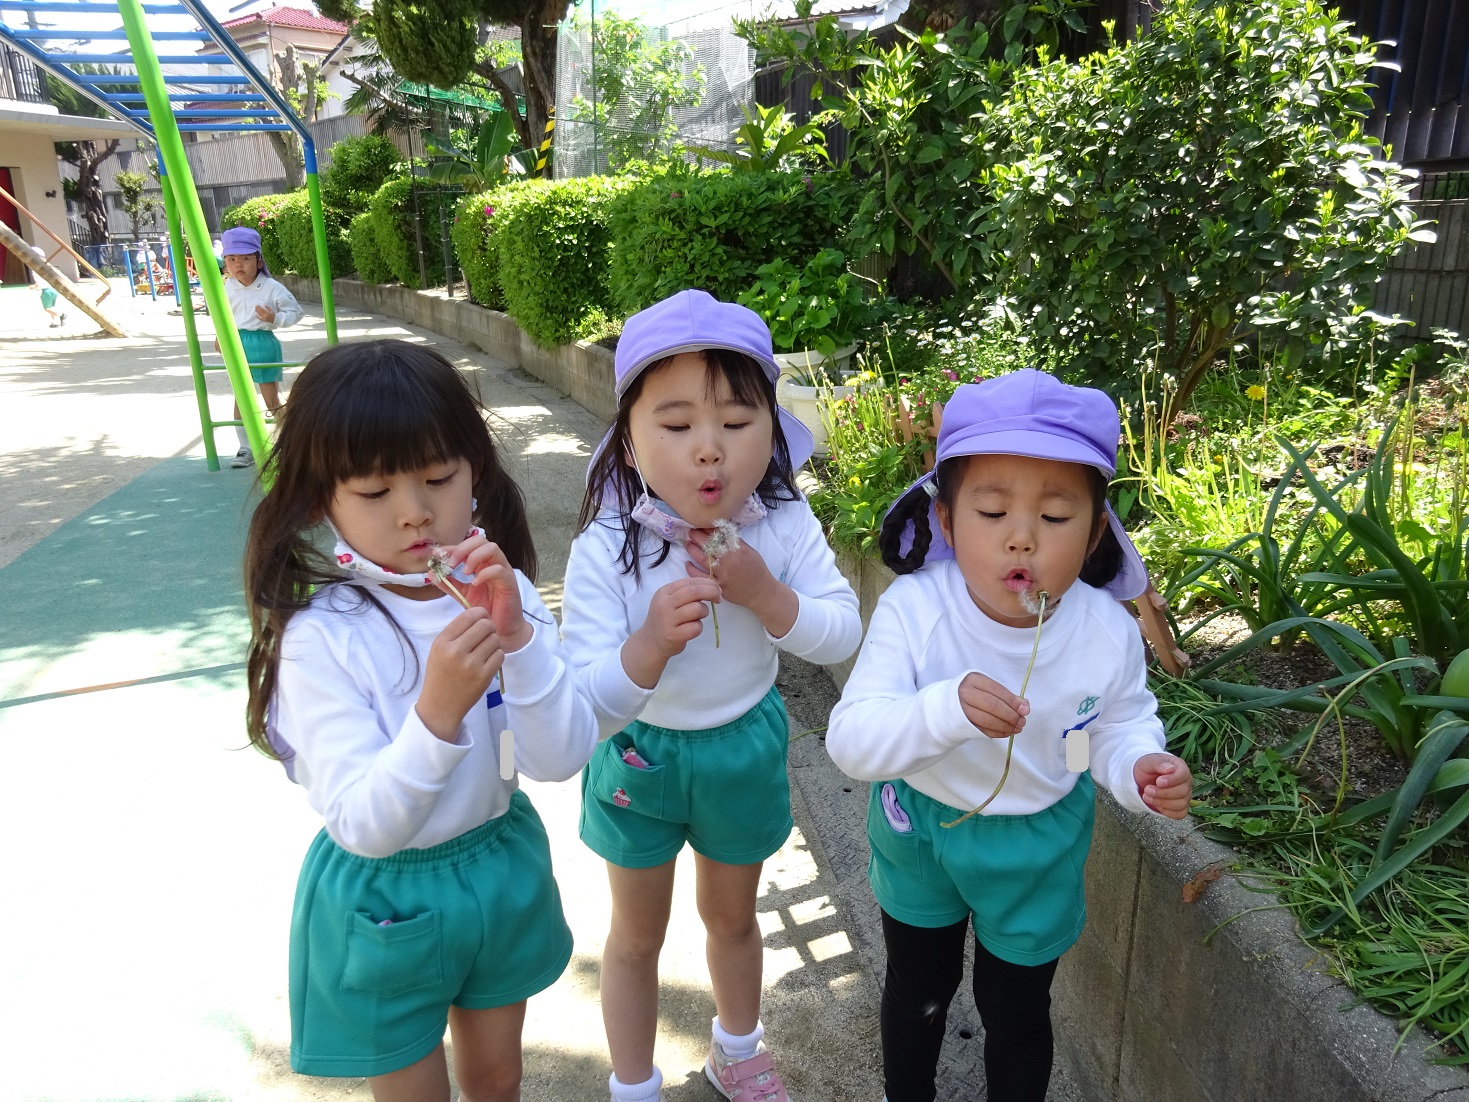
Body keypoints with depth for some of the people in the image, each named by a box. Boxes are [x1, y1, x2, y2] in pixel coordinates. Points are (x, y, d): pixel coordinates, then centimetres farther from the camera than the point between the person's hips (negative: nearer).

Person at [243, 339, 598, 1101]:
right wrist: (437, 711, -42)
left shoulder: (503, 594, -12)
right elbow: (364, 827, -26)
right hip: (384, 902, -3)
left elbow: (561, 761, -19)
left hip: (502, 872, 4)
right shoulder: (320, 638, -22)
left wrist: (517, 635, -33)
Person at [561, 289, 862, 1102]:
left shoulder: (783, 525, -20)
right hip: (638, 758, -2)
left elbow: (843, 637, -15)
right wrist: (648, 646, -48)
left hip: (746, 749, 2)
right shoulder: (604, 552, -28)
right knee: (637, 936, 20)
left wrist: (763, 593, -32)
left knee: (731, 917, 27)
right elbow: (583, 713, -29)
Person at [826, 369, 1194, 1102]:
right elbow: (851, 741, -33)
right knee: (917, 988, 27)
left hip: (1037, 848, 0)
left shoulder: (1108, 634, -23)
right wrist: (947, 708, -51)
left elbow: (1119, 727, -4)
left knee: (1017, 1008, 22)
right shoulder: (912, 611, -30)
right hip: (920, 830, 0)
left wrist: (1140, 769, -27)